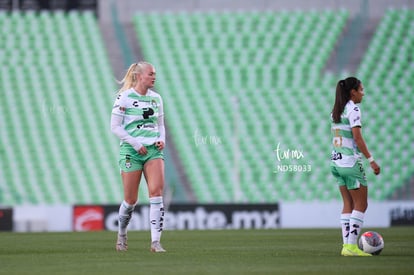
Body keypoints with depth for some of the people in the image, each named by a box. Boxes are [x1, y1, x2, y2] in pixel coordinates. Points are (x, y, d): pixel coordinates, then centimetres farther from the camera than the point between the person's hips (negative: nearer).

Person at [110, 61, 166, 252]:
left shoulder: (156, 98, 10)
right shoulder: (125, 97, -6)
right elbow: (115, 126, -7)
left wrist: (162, 140, 1)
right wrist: (136, 143, -13)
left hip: (153, 150, 4)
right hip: (131, 151, -4)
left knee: (156, 192, -15)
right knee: (131, 200, 2)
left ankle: (155, 242, -17)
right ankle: (121, 234, 30)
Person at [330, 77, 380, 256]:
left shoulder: (336, 111, 13)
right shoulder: (353, 109, -11)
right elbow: (357, 137, -18)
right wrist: (371, 160, -17)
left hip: (336, 161, 8)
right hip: (351, 162, -8)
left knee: (348, 204, 11)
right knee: (361, 204, -2)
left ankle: (346, 245, 6)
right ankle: (351, 246, -9)